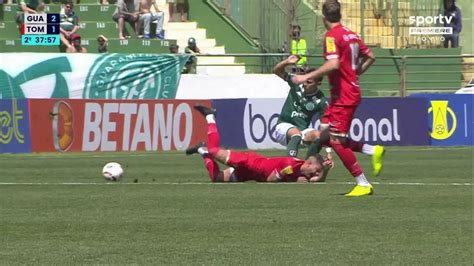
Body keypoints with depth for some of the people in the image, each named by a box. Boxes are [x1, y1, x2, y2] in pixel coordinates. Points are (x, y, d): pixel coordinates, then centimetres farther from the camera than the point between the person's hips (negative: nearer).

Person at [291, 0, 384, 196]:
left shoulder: (331, 36, -14)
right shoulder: (351, 35, 12)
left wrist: (307, 77, -23)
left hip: (343, 96, -9)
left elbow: (333, 64, -28)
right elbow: (370, 57, 19)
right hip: (352, 91, 9)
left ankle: (363, 184, -6)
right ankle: (372, 150, 9)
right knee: (325, 136, 12)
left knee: (335, 140, -6)